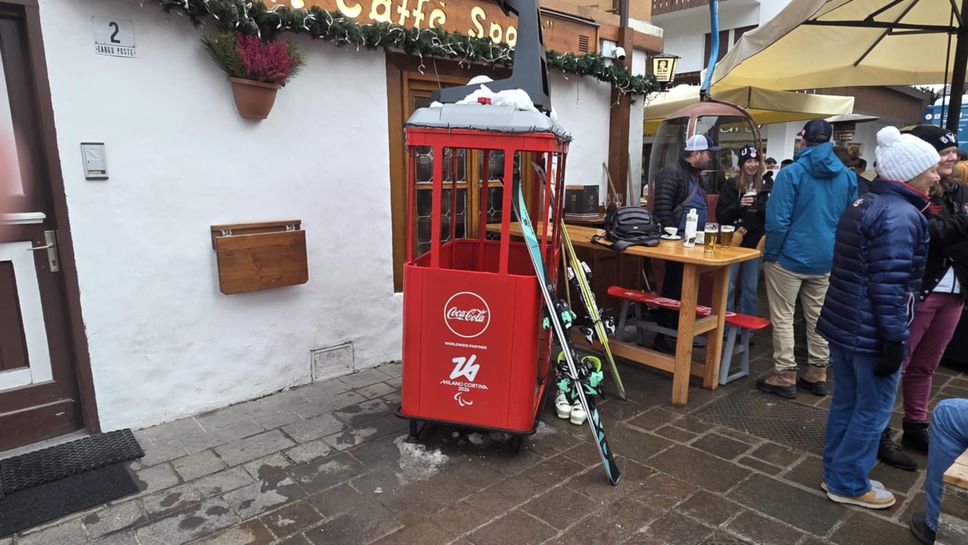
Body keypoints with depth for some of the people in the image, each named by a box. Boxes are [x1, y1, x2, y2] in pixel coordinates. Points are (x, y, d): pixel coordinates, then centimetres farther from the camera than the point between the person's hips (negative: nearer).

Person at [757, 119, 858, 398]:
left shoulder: (792, 173, -13)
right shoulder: (847, 176, 5)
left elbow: (778, 220, -17)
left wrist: (770, 254, -6)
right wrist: (837, 250, 19)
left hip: (790, 257, -6)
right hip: (825, 259, 6)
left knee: (783, 318, 3)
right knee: (817, 317, 14)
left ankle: (785, 377, 7)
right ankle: (817, 375, 23)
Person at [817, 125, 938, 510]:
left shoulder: (866, 204, 13)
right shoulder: (901, 215, -18)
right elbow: (889, 285, -23)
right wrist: (895, 339, -19)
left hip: (845, 323, 10)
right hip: (872, 332, -10)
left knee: (846, 402, 18)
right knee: (873, 410, 5)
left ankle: (836, 473, 30)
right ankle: (847, 484, 17)